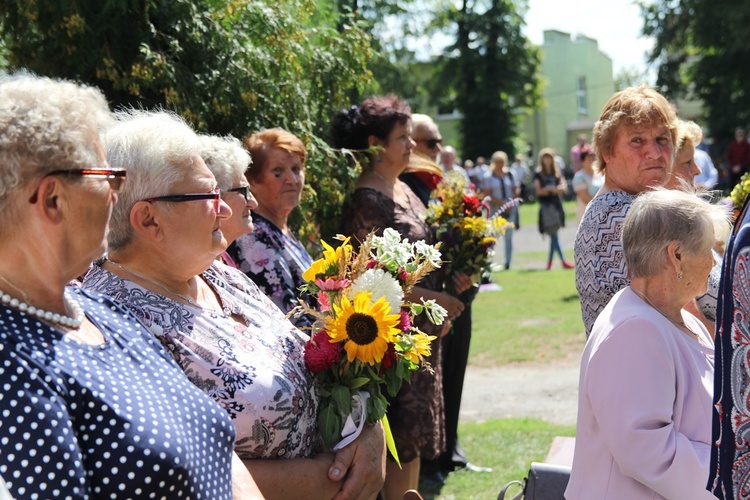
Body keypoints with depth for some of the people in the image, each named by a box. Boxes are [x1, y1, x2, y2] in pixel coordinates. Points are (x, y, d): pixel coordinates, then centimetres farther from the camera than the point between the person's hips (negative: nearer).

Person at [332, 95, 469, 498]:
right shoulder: (366, 201, -15)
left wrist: (451, 278, 2)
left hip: (423, 332, 9)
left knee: (416, 436, 15)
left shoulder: (403, 190, 12)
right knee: (404, 438, -2)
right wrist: (433, 298, -15)